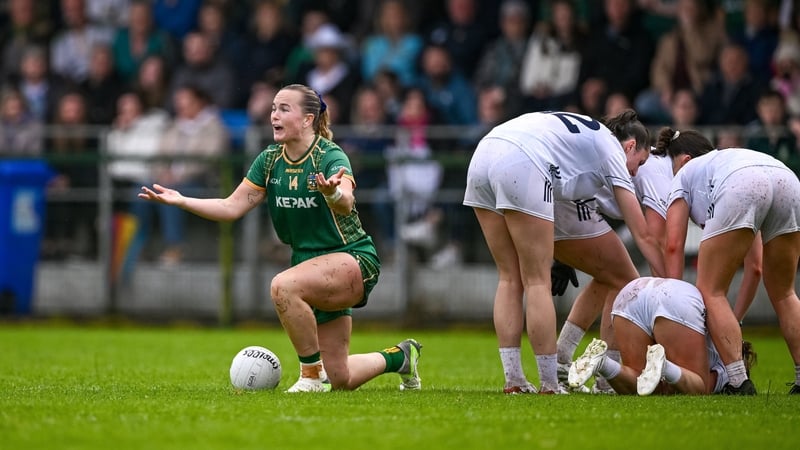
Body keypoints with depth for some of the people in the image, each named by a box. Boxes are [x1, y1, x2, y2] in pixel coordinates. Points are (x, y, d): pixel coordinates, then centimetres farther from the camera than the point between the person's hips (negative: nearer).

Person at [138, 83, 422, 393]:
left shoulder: (331, 157, -18)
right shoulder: (269, 160, 2)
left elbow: (346, 204, -38)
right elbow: (232, 207, 2)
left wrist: (332, 192, -61)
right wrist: (180, 201, -9)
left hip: (353, 259, -7)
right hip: (311, 264, 7)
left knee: (283, 286, -36)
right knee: (339, 380, 6)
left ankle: (313, 373, -21)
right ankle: (400, 357, 35)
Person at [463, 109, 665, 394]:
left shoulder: (585, 131, 35)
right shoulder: (612, 150, 15)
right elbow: (643, 236, 14)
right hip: (520, 166, -7)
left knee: (510, 278, 13)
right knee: (537, 283, 0)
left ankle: (513, 379, 11)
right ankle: (550, 385, 1)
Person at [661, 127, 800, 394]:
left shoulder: (684, 174, 32)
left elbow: (673, 246, 16)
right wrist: (737, 317, 42)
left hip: (741, 190, -5)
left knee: (710, 291, 6)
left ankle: (739, 382, -7)